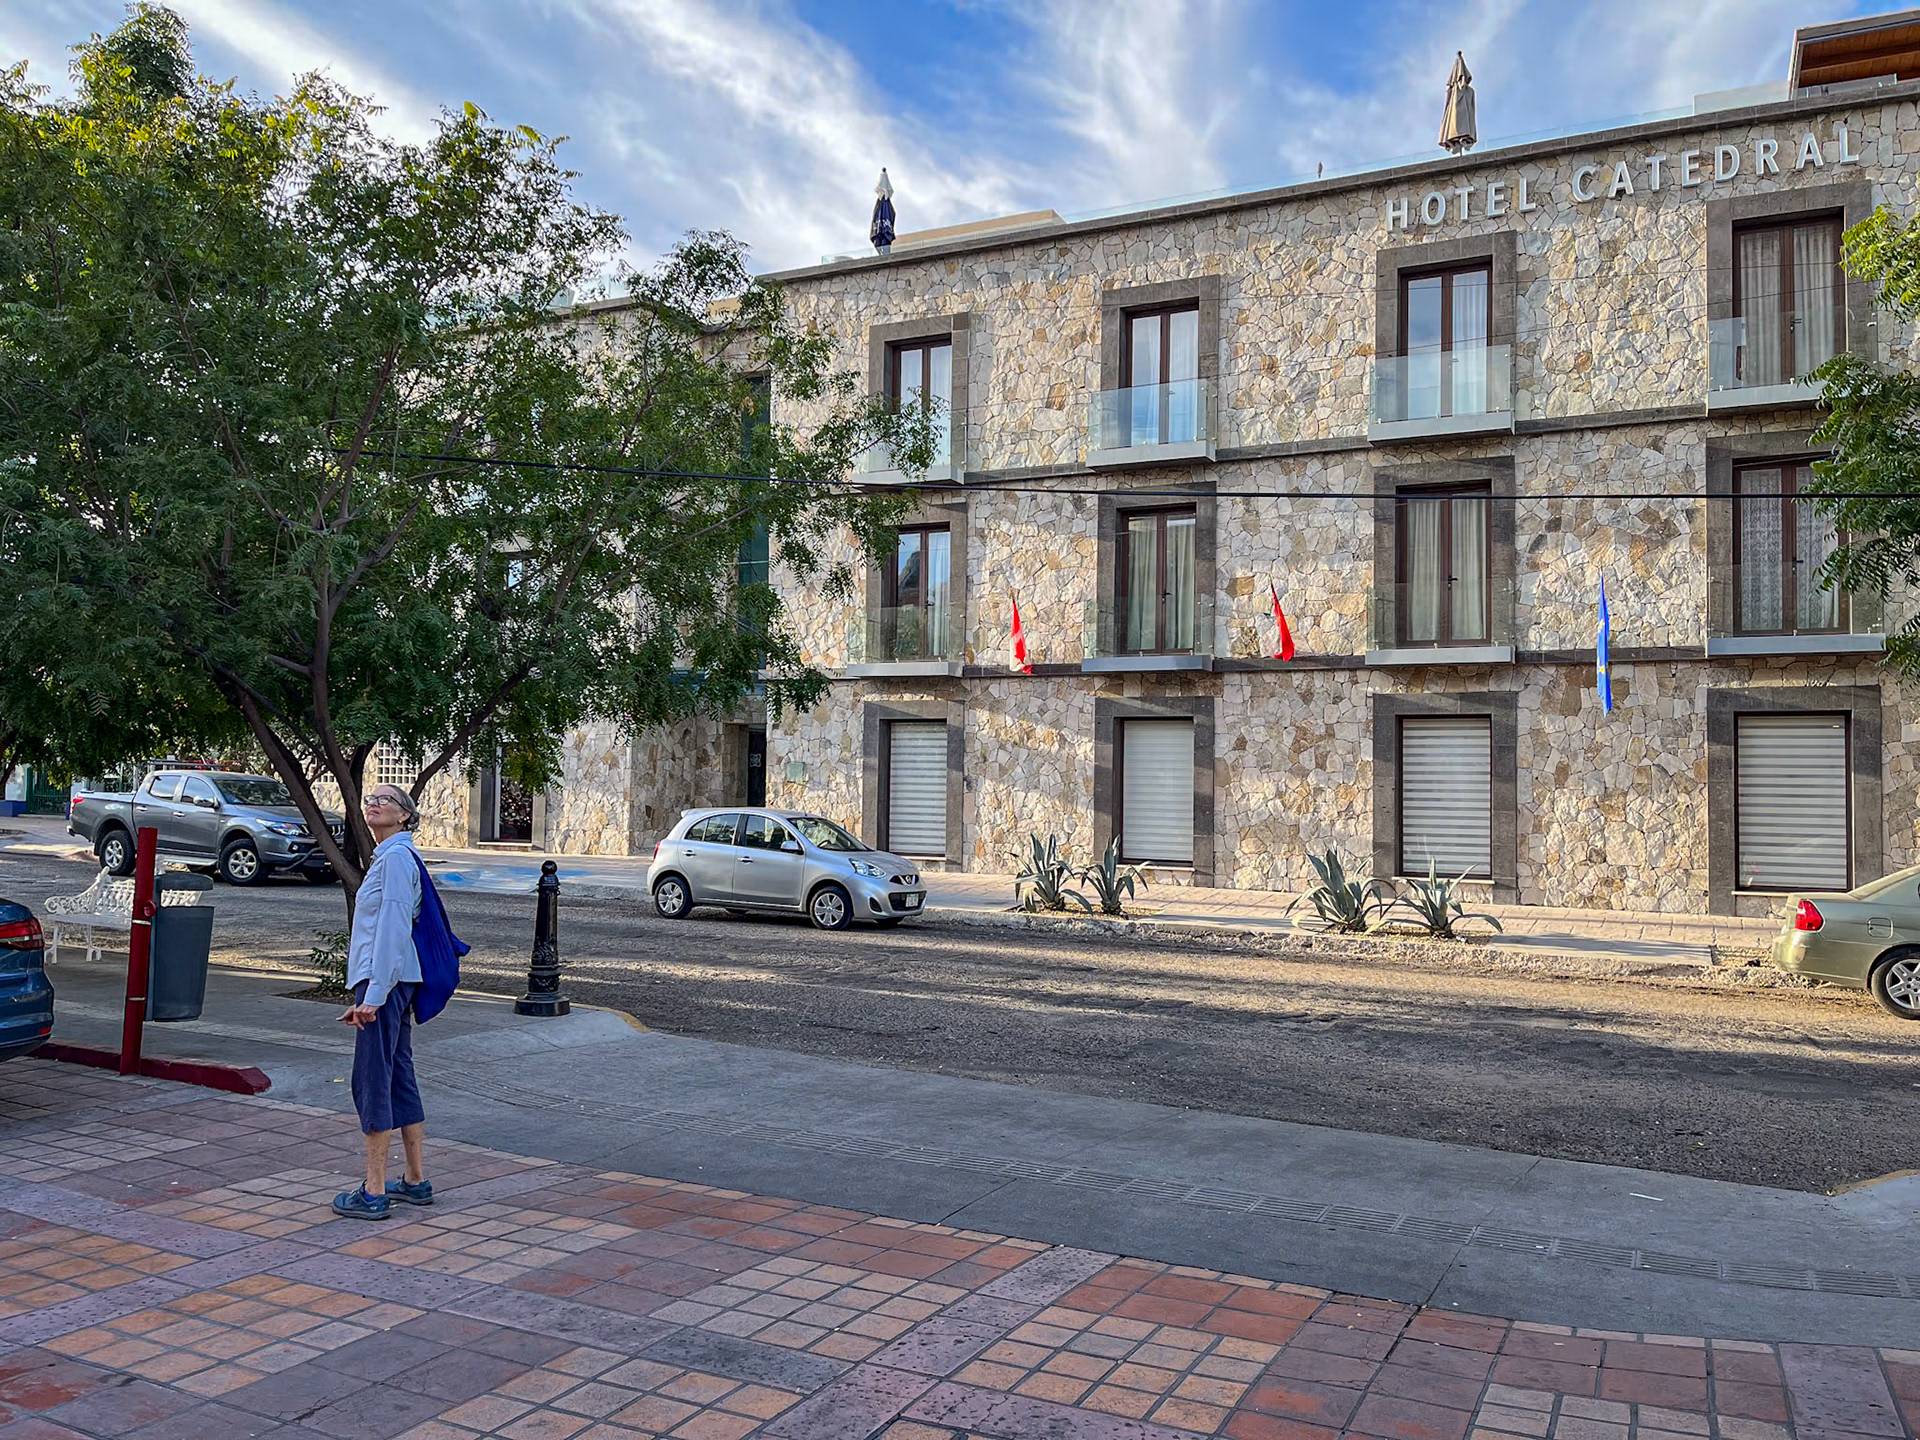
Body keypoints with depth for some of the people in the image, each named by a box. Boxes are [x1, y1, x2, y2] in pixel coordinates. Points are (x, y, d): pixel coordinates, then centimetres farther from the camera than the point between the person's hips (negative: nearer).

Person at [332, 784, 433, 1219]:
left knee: (372, 1081, -6)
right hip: (388, 984, 10)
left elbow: (393, 927, -19)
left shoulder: (397, 856, -12)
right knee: (399, 1079, 12)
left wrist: (374, 994, -23)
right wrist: (361, 998, 23)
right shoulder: (385, 856, 19)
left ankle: (374, 1194, -1)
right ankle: (417, 1182, 19)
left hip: (385, 982, -10)